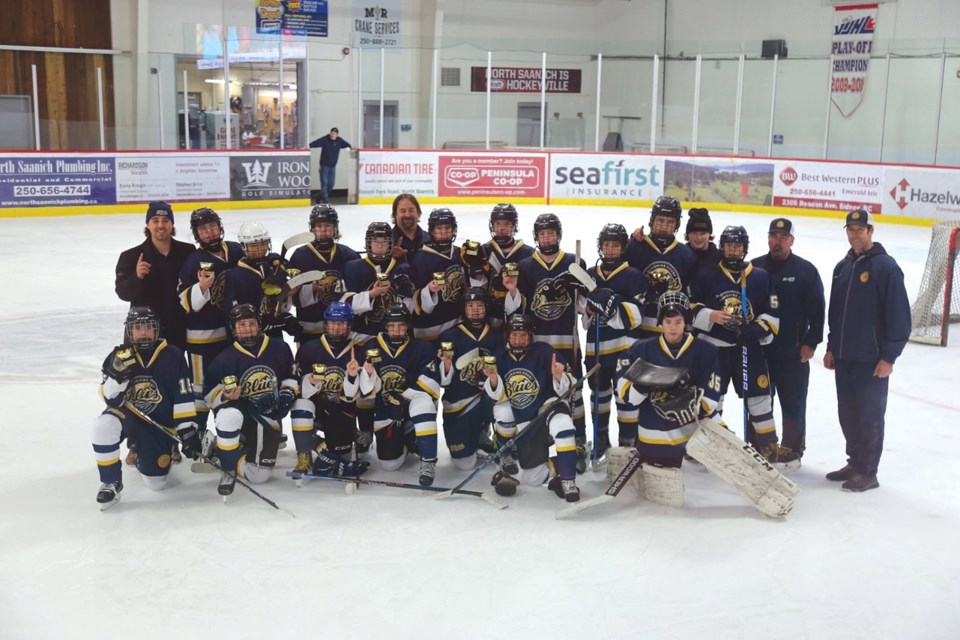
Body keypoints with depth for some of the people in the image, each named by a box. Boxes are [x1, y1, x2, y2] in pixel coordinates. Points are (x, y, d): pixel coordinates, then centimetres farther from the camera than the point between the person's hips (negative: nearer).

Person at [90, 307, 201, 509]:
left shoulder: (172, 356, -12)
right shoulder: (118, 356, -7)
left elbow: (183, 397, -11)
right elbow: (111, 399, -11)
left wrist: (188, 429, -15)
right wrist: (118, 374, -29)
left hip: (160, 423, 0)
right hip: (127, 415, 1)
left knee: (156, 483, -4)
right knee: (104, 425, -36)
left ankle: (144, 459, 34)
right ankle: (111, 482, -13)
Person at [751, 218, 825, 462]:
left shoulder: (806, 270, -3)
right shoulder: (753, 268, 3)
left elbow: (817, 310, -3)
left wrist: (811, 342, -8)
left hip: (793, 353, -2)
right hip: (758, 350, 2)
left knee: (793, 405, 6)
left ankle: (793, 450, 17)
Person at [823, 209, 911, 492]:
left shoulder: (886, 267, -11)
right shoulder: (843, 267, 11)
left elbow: (899, 315, -14)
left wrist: (889, 356, -15)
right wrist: (831, 347, 16)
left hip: (872, 359, -7)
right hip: (843, 357, 7)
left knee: (870, 416, 1)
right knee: (847, 413, 14)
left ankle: (867, 472, 10)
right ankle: (855, 462, 28)